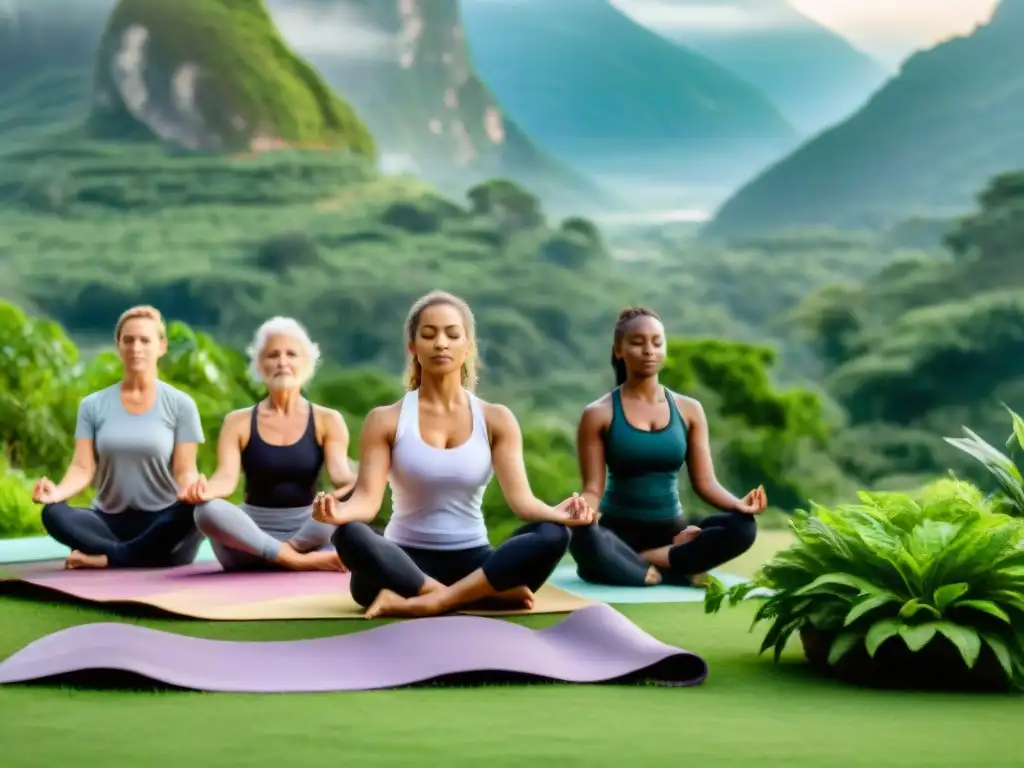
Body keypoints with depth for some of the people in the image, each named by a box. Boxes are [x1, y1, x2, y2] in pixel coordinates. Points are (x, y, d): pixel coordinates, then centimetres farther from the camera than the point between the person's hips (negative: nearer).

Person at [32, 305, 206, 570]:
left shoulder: (180, 404, 3)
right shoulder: (93, 405, 8)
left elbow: (184, 470, -3)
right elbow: (83, 467, -1)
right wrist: (58, 491, -24)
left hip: (162, 523, -1)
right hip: (110, 521, 1)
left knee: (194, 508, -35)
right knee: (53, 513, -27)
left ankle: (107, 557, -26)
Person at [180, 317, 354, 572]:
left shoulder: (327, 420, 5)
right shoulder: (239, 421, 5)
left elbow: (339, 472, -11)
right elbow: (227, 477, -9)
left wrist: (353, 482, -37)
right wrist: (206, 489, -35)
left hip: (305, 529, -1)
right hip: (252, 533, 1)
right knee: (207, 510, -33)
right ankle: (299, 560, -37)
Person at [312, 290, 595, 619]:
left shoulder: (496, 419, 5)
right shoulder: (385, 420, 0)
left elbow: (521, 498, -6)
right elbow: (367, 498, -10)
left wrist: (557, 513, -29)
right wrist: (341, 511, -35)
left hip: (472, 563, 2)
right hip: (405, 564, -2)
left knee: (553, 535, -27)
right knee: (349, 535, -35)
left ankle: (423, 603, -32)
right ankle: (485, 593, -32)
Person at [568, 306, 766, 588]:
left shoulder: (688, 410, 8)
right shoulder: (599, 414, -1)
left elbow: (705, 482, 5)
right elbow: (593, 489, -6)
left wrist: (739, 504, -16)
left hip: (671, 531, 4)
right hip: (619, 531, -4)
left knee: (741, 526, -25)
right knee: (584, 540, -40)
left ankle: (635, 564, -25)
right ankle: (672, 574, -28)